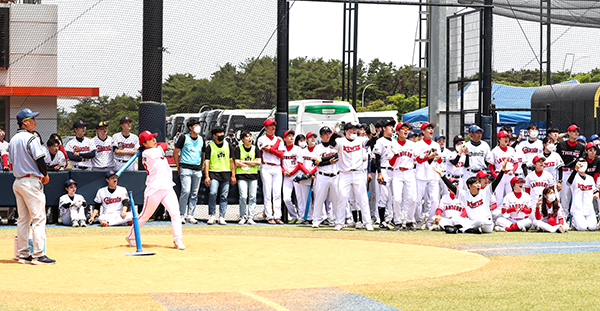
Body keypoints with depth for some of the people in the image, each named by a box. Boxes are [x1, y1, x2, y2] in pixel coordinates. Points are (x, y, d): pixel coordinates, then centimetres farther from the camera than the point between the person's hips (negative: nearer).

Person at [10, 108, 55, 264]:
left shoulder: (13, 140, 13)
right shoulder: (30, 138, -13)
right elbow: (39, 159, -17)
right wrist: (45, 175, 1)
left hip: (17, 181, 9)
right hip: (31, 181, -9)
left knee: (23, 219, 11)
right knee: (38, 218, -7)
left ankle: (23, 254, 12)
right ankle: (38, 255, -10)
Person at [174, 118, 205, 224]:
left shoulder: (201, 140, 13)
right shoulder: (184, 138, -2)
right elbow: (175, 152, 3)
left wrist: (200, 167, 15)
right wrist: (178, 167, 1)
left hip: (197, 170, 5)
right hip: (186, 169, -5)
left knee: (194, 194, 4)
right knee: (186, 191, -13)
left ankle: (190, 215, 9)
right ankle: (181, 214, -5)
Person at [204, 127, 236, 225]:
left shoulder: (228, 146, 12)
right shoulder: (210, 147, 3)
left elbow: (232, 161, 13)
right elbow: (206, 162, 0)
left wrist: (233, 175, 5)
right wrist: (207, 176, -10)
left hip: (226, 174, 3)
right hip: (214, 173, -3)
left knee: (224, 196, 1)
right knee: (212, 193, -19)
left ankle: (222, 217, 5)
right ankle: (211, 216, -8)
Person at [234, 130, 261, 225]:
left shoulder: (255, 149, 9)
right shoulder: (238, 149, 2)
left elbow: (258, 162, -2)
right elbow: (237, 163, -7)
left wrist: (244, 162, -7)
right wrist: (252, 164, -4)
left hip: (253, 175, 3)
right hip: (242, 175, -3)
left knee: (252, 197, -1)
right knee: (243, 196, -10)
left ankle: (250, 218, 2)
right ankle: (243, 217, -1)